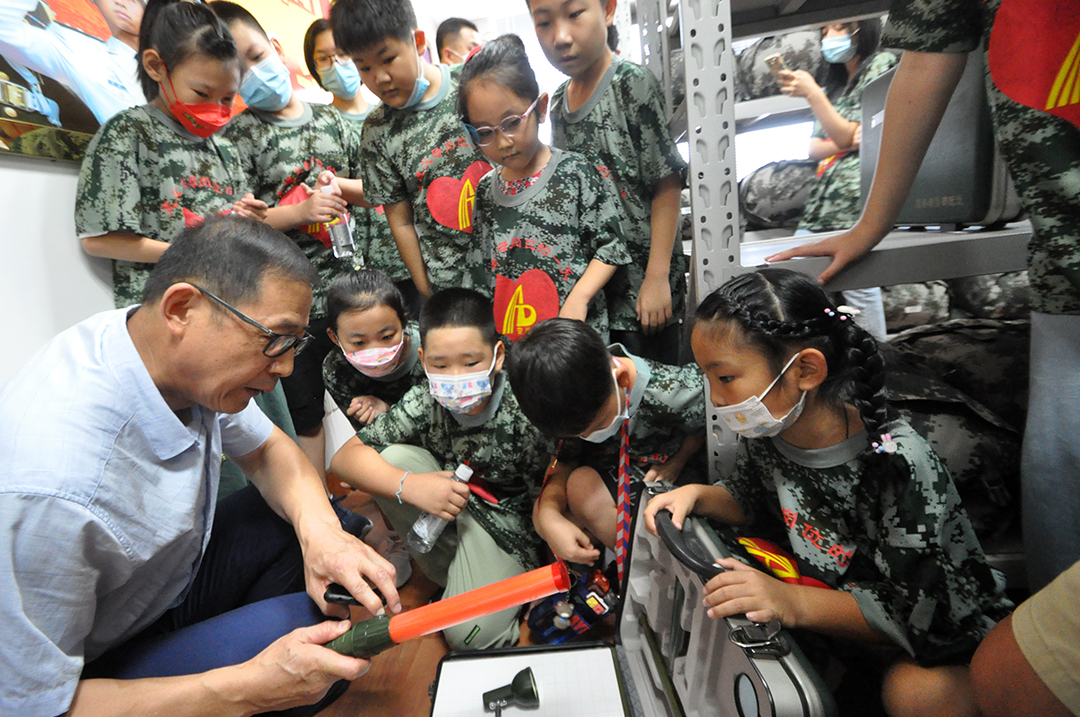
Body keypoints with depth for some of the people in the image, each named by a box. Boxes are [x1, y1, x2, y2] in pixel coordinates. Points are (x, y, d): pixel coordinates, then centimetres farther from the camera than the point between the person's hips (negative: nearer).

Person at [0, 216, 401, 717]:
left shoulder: (190, 360, -16)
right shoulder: (49, 489, -38)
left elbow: (266, 450, 0)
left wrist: (320, 529, -20)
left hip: (175, 578, 7)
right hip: (97, 668, -7)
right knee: (312, 620, -23)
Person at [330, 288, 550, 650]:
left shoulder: (523, 417, -27)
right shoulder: (424, 403, -17)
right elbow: (344, 457, -14)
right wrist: (408, 485, -31)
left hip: (506, 528, -4)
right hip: (442, 512, 5)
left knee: (471, 634, -23)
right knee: (393, 458, -19)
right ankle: (449, 573, -4)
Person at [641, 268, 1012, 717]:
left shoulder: (901, 466, -31)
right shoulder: (763, 431, -13)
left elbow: (912, 611, -28)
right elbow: (750, 504, 6)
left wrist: (792, 603, -41)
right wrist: (697, 495, -14)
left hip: (945, 632, -5)